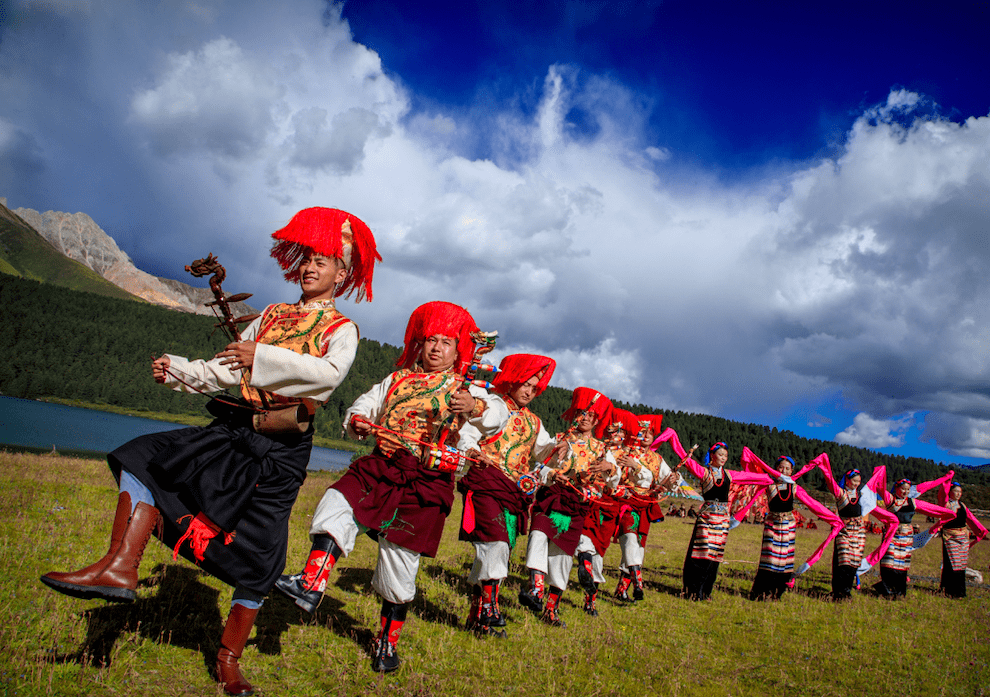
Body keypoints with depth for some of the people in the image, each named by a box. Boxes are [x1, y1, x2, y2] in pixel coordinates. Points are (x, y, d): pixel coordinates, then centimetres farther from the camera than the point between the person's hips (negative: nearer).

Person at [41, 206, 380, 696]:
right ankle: (121, 567, -17)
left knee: (258, 559, -2)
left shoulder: (342, 329, 2)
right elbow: (226, 371, 17)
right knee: (145, 457, -11)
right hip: (232, 430, 5)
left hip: (282, 449, -5)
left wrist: (263, 357, -24)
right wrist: (177, 371, 3)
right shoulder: (271, 315, 19)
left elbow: (330, 372, -21)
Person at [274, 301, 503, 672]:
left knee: (400, 560, 1)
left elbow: (497, 414, -11)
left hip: (427, 480, -3)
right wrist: (357, 421, -7)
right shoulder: (397, 380, 18)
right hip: (381, 466, 3)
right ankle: (311, 585, -26)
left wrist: (475, 406, -35)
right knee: (336, 503, -23)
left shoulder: (466, 389, 7)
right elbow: (362, 405, 19)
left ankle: (388, 642, 18)